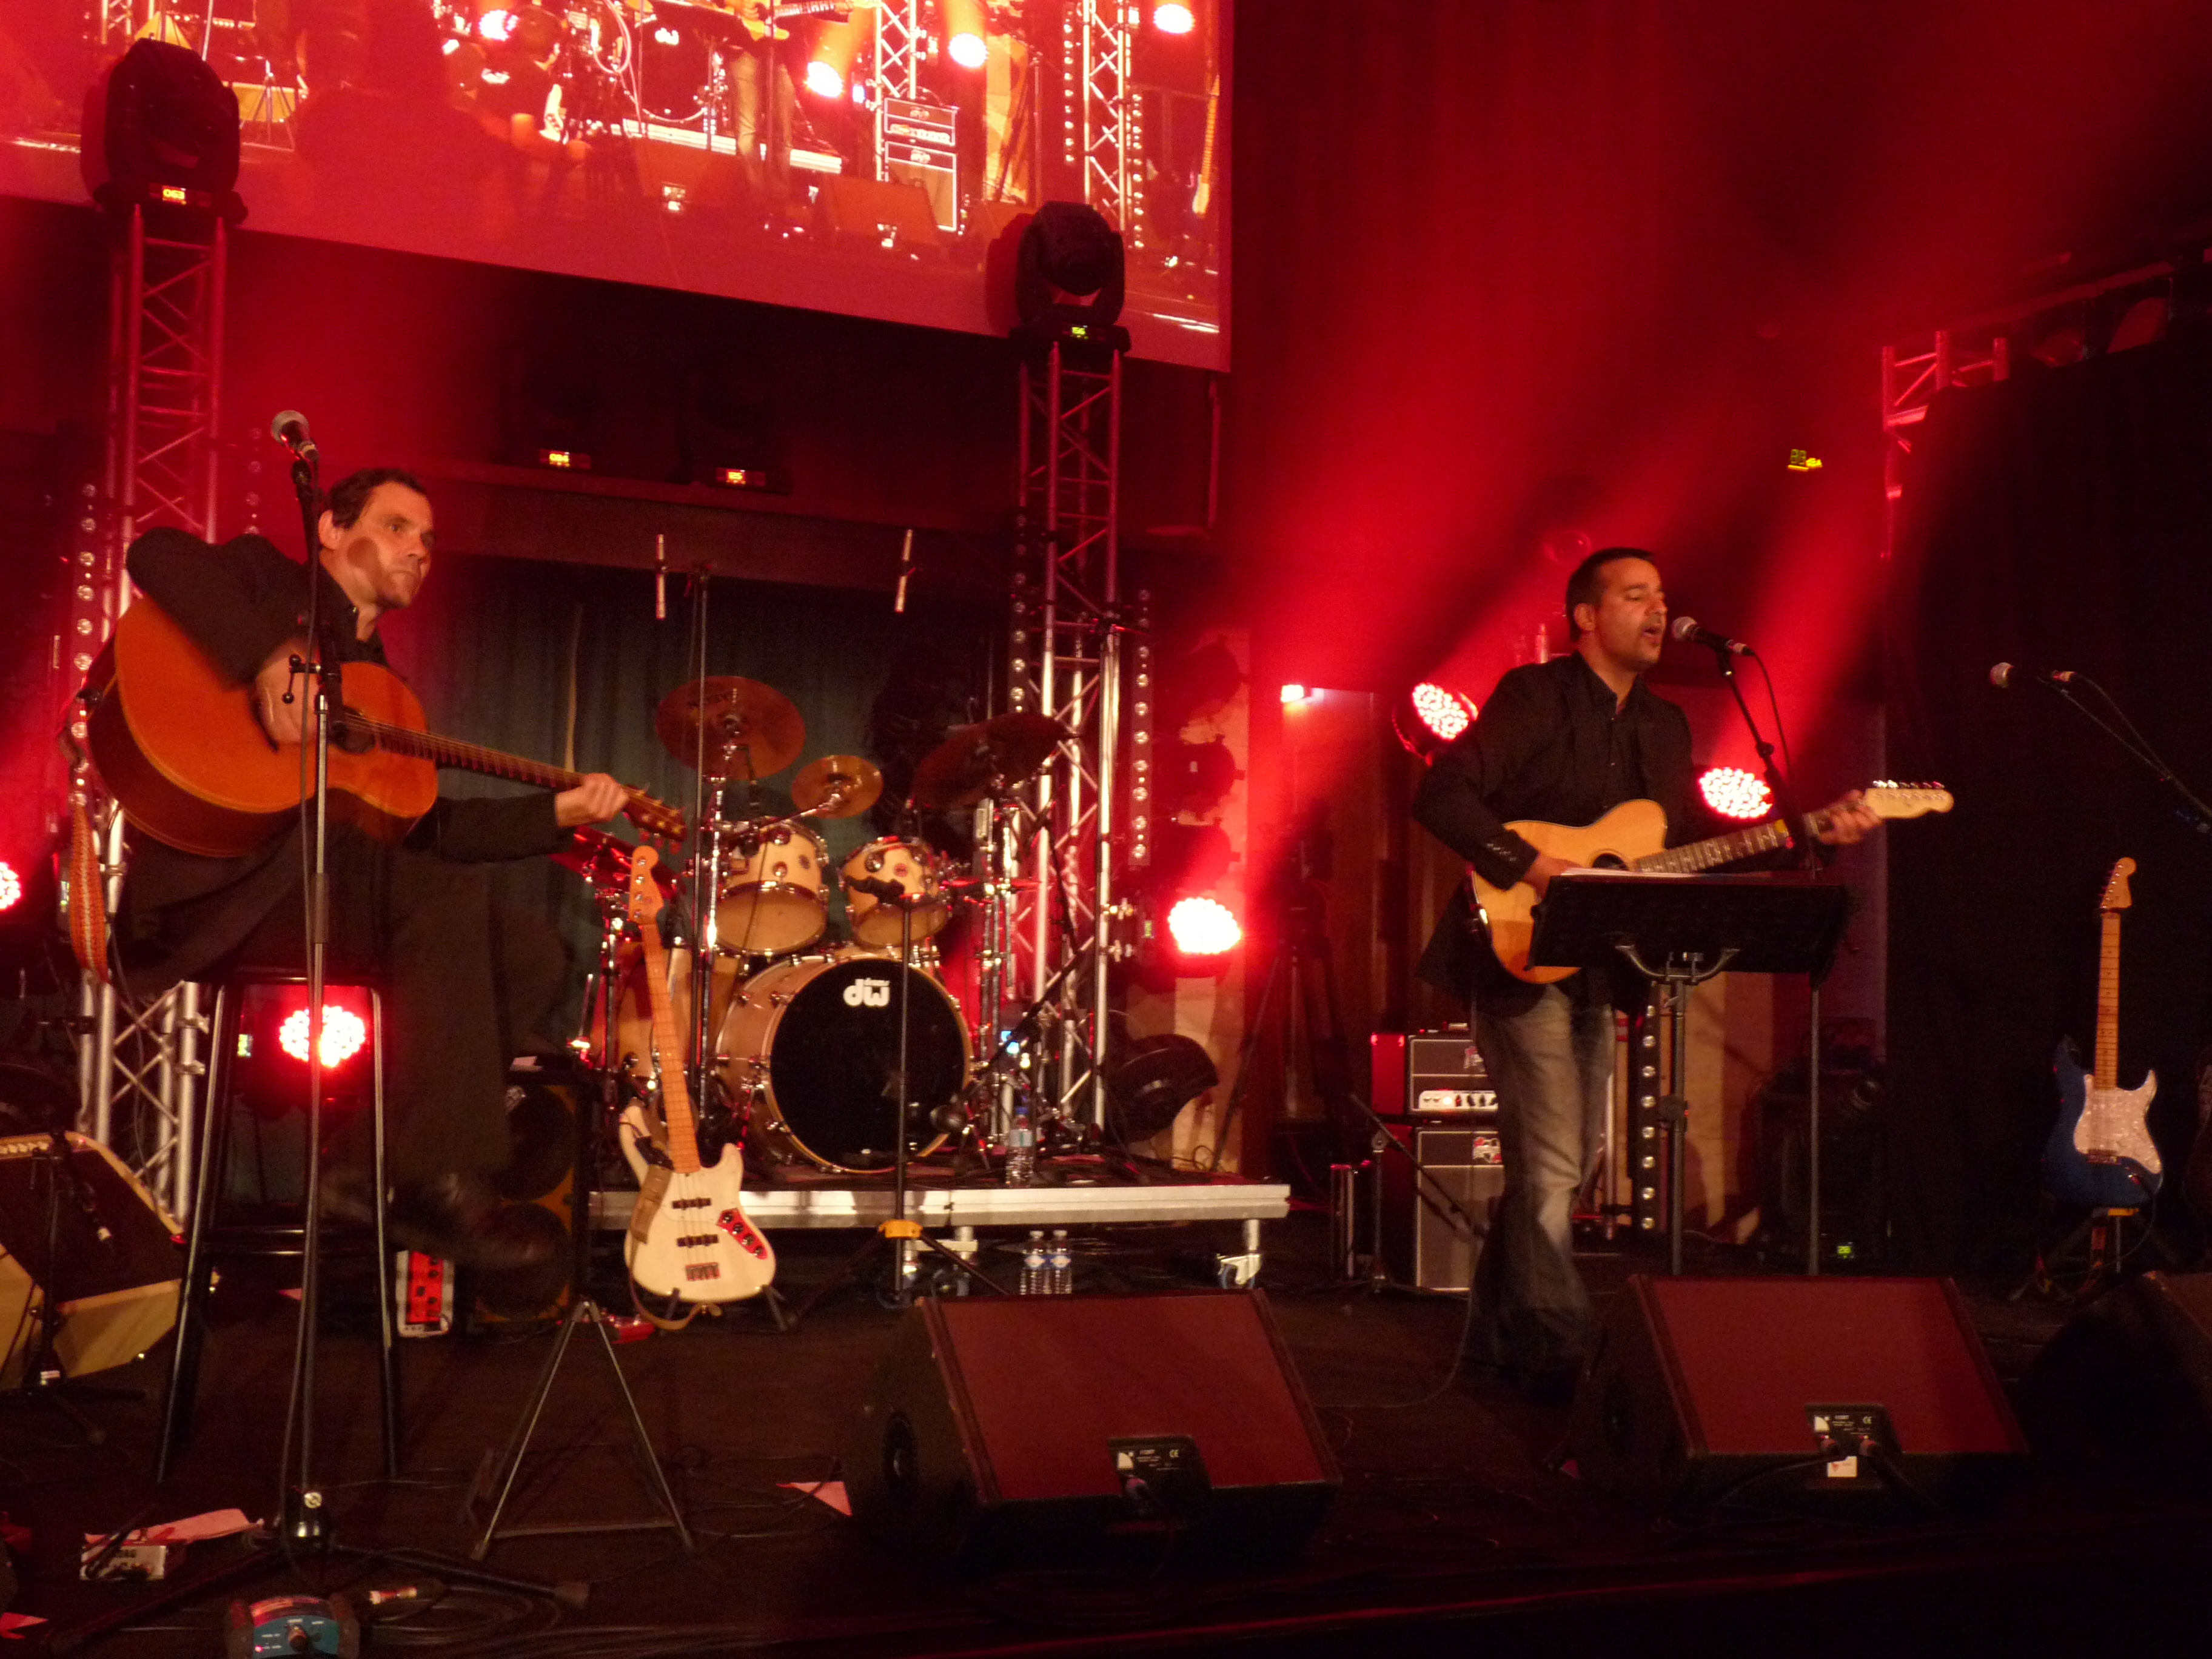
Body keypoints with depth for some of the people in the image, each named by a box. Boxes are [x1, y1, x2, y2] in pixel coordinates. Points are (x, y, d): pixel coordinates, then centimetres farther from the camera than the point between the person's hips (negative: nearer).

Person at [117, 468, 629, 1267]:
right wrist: (270, 660, -28)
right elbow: (158, 555, -16)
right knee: (450, 896, -28)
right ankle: (441, 1186, -27)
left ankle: (387, 1162, -10)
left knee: (532, 954, -7)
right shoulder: (271, 580, 7)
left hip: (331, 893, 8)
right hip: (216, 880, -8)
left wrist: (559, 812, 6)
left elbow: (429, 828, 17)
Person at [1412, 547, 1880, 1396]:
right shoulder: (1534, 697, -9)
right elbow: (1443, 794, -18)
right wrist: (1533, 866, -25)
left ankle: (1496, 1333, 25)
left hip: (1595, 967, 8)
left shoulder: (1664, 724, 15)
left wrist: (1811, 833, 7)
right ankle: (1562, 1358, -2)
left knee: (1574, 1159, 13)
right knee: (1552, 1166, -10)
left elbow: (1694, 841, 16)